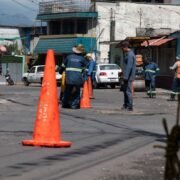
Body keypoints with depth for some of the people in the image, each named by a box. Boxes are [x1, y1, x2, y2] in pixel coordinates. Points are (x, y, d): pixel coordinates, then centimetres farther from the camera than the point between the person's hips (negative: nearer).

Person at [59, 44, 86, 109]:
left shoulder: (69, 57, 8)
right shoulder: (82, 58, 4)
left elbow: (63, 66, 16)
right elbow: (84, 69, 7)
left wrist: (60, 71, 35)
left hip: (68, 78, 2)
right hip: (78, 79, -2)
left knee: (67, 91, 13)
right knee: (76, 92, 5)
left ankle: (65, 104, 17)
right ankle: (75, 105, -1)